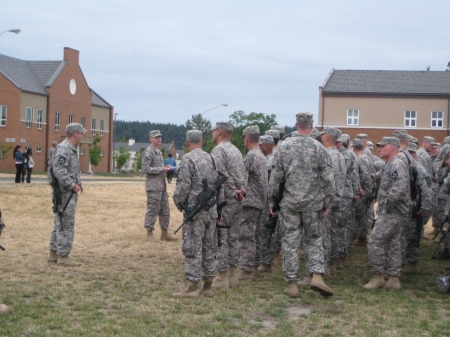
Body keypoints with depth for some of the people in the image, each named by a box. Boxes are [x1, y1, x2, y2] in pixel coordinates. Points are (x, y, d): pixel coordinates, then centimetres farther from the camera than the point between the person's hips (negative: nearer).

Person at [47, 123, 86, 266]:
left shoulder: (71, 149, 16)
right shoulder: (63, 149, -16)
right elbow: (59, 171, -24)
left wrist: (78, 184, 9)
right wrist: (73, 186, -20)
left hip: (69, 193, 10)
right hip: (65, 194, -10)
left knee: (60, 224, 14)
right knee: (67, 225, -6)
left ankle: (54, 254, 21)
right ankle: (63, 256, -2)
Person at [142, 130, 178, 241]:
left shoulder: (159, 151, 17)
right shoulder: (148, 152, -10)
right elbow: (145, 169, -17)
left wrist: (166, 168, 7)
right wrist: (162, 169, -17)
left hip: (162, 186, 9)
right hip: (153, 186, -9)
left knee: (165, 211, 10)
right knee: (152, 211, -2)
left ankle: (164, 233, 17)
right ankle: (149, 233, 8)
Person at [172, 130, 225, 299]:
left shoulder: (188, 159, -10)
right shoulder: (213, 159, 11)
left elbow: (183, 186, -14)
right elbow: (220, 187, 14)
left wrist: (178, 203, 2)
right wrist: (218, 207, 21)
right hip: (211, 212, 7)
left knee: (193, 248, -4)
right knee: (209, 248, 11)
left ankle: (192, 288, -3)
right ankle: (208, 287, 16)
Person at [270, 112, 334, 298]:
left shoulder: (284, 147, 0)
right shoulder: (318, 148, -3)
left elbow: (275, 178, 2)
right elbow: (328, 179, -3)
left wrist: (273, 202, 10)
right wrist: (328, 203, 5)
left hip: (289, 203, 1)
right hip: (313, 203, 0)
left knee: (290, 242, 5)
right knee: (314, 240, 12)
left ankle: (292, 284, 7)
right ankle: (317, 275, -4)